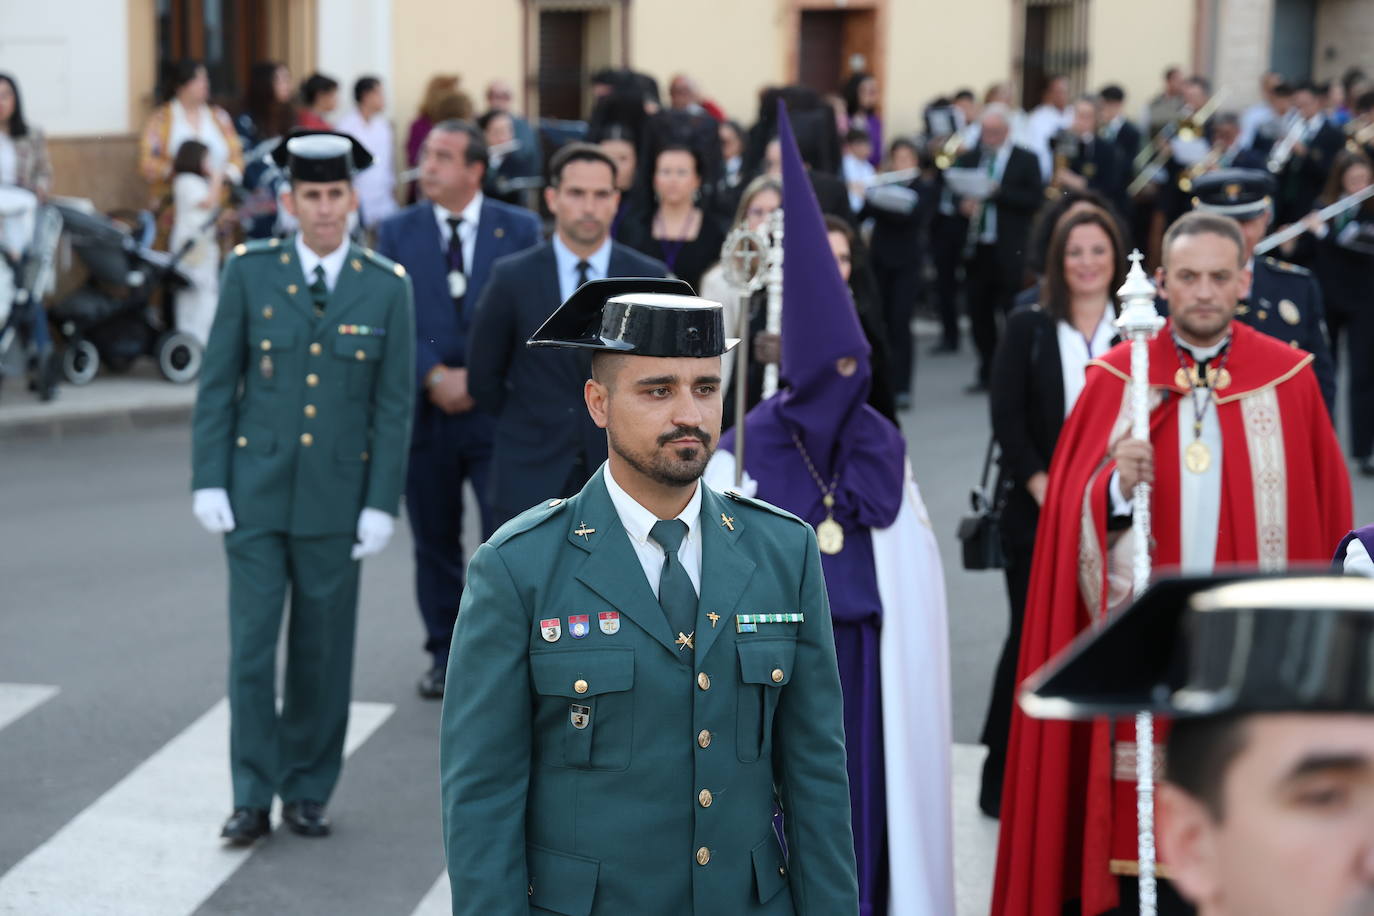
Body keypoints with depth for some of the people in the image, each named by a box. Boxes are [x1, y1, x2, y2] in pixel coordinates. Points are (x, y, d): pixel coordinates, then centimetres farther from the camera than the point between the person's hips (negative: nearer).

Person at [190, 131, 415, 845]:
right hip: (256, 492, 0)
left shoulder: (386, 289, -1)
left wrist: (381, 504, -5)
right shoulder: (250, 272, -1)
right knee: (251, 646, 0)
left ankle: (308, 792, 20)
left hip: (337, 498, 0)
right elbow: (217, 382, 1)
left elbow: (394, 406, 0)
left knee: (323, 652, 7)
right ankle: (253, 798, 9)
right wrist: (208, 481, -4)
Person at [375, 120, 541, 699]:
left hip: (498, 411, -2)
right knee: (435, 542, 10)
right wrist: (434, 376, -13)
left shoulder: (520, 229, 2)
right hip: (426, 411, 2)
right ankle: (446, 657, 23)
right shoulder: (397, 232, 5)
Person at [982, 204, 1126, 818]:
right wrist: (1042, 486, -9)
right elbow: (1006, 417, 0)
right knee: (1032, 636, 1)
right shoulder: (1028, 329, 5)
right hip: (1038, 511, -1)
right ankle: (1003, 778, 11)